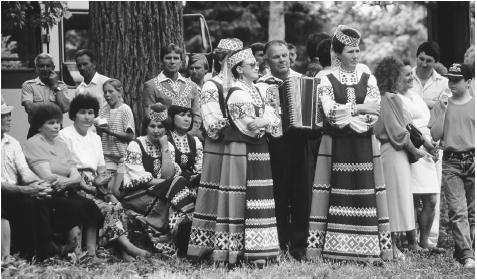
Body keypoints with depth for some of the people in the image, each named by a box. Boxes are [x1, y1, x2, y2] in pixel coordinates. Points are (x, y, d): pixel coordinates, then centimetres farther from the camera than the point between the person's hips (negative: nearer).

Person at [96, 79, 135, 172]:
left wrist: (110, 132, -17)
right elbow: (99, 136, 13)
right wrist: (98, 129, -9)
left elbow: (130, 136, -9)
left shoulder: (125, 109, -4)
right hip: (106, 156, 3)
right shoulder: (103, 110, 9)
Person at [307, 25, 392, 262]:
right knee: (334, 194, -4)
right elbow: (330, 112, -10)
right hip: (335, 145, -1)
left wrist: (344, 115, -11)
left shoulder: (369, 80, 8)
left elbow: (373, 115, -2)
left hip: (363, 145, 1)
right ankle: (317, 246, -1)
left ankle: (379, 248, 1)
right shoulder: (327, 81, 4)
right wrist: (359, 108, -12)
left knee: (366, 194, -1)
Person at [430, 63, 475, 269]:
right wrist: (443, 111, -6)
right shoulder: (442, 105, 9)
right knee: (457, 211, -9)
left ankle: (462, 250, 13)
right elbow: (435, 135, 2)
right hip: (451, 162, 0)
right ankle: (467, 255, -13)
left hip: (472, 160, 0)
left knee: (472, 211, 3)